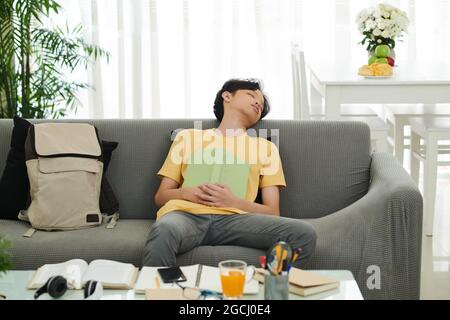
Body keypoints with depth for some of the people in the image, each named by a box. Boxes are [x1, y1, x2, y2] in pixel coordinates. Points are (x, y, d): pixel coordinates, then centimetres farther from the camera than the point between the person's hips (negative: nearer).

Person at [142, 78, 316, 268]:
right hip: (187, 214, -1)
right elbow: (160, 196, 24)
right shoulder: (188, 137, 28)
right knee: (163, 232, -40)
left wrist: (233, 201, -2)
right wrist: (186, 193, 1)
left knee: (303, 234, -27)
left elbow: (272, 213, 17)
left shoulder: (266, 147, 27)